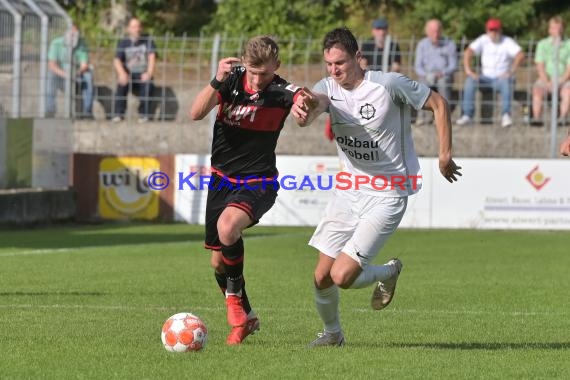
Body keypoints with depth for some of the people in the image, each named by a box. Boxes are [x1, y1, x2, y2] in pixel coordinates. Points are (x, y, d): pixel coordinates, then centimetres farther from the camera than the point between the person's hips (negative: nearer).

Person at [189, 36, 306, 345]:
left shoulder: (282, 92, -15)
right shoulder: (232, 80, -7)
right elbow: (196, 113, -18)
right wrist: (217, 81, -34)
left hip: (257, 183, -4)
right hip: (222, 178, 5)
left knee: (227, 226, -33)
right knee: (218, 260, 11)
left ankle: (235, 295, -10)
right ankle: (244, 319, 34)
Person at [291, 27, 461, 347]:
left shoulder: (389, 84, -17)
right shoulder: (328, 87, -4)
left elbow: (438, 103, -5)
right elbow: (317, 101, -29)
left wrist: (445, 155, -4)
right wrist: (305, 107, -54)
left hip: (387, 196, -5)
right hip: (348, 191, 5)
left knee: (342, 276, -14)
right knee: (322, 277, 5)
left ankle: (388, 273, 18)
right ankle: (332, 333, 33)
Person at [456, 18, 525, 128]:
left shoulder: (507, 42, -3)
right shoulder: (483, 40, 6)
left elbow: (520, 55, -17)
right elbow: (469, 52, -5)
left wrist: (511, 71, -26)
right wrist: (468, 70, -18)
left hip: (502, 77, -3)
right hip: (486, 77, 3)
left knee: (506, 81, -37)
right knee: (470, 80, -24)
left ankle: (506, 115, -41)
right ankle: (467, 115, -29)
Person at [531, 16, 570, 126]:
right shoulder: (542, 44, 9)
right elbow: (540, 66, 1)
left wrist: (560, 81, -17)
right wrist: (548, 83, -13)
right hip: (546, 79, 1)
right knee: (537, 90, -30)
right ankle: (536, 118, -36)